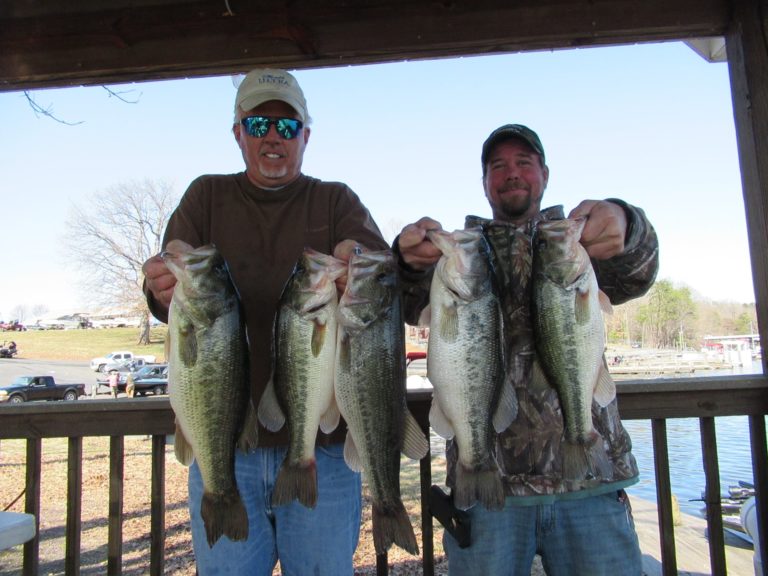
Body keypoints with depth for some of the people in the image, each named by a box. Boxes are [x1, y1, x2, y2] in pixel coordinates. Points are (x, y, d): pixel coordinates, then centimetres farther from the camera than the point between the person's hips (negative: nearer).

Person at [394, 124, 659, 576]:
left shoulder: (577, 242, 12)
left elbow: (633, 278, -10)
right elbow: (413, 307, -8)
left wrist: (623, 226, -33)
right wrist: (413, 260, -32)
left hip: (589, 475, 1)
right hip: (484, 477, 0)